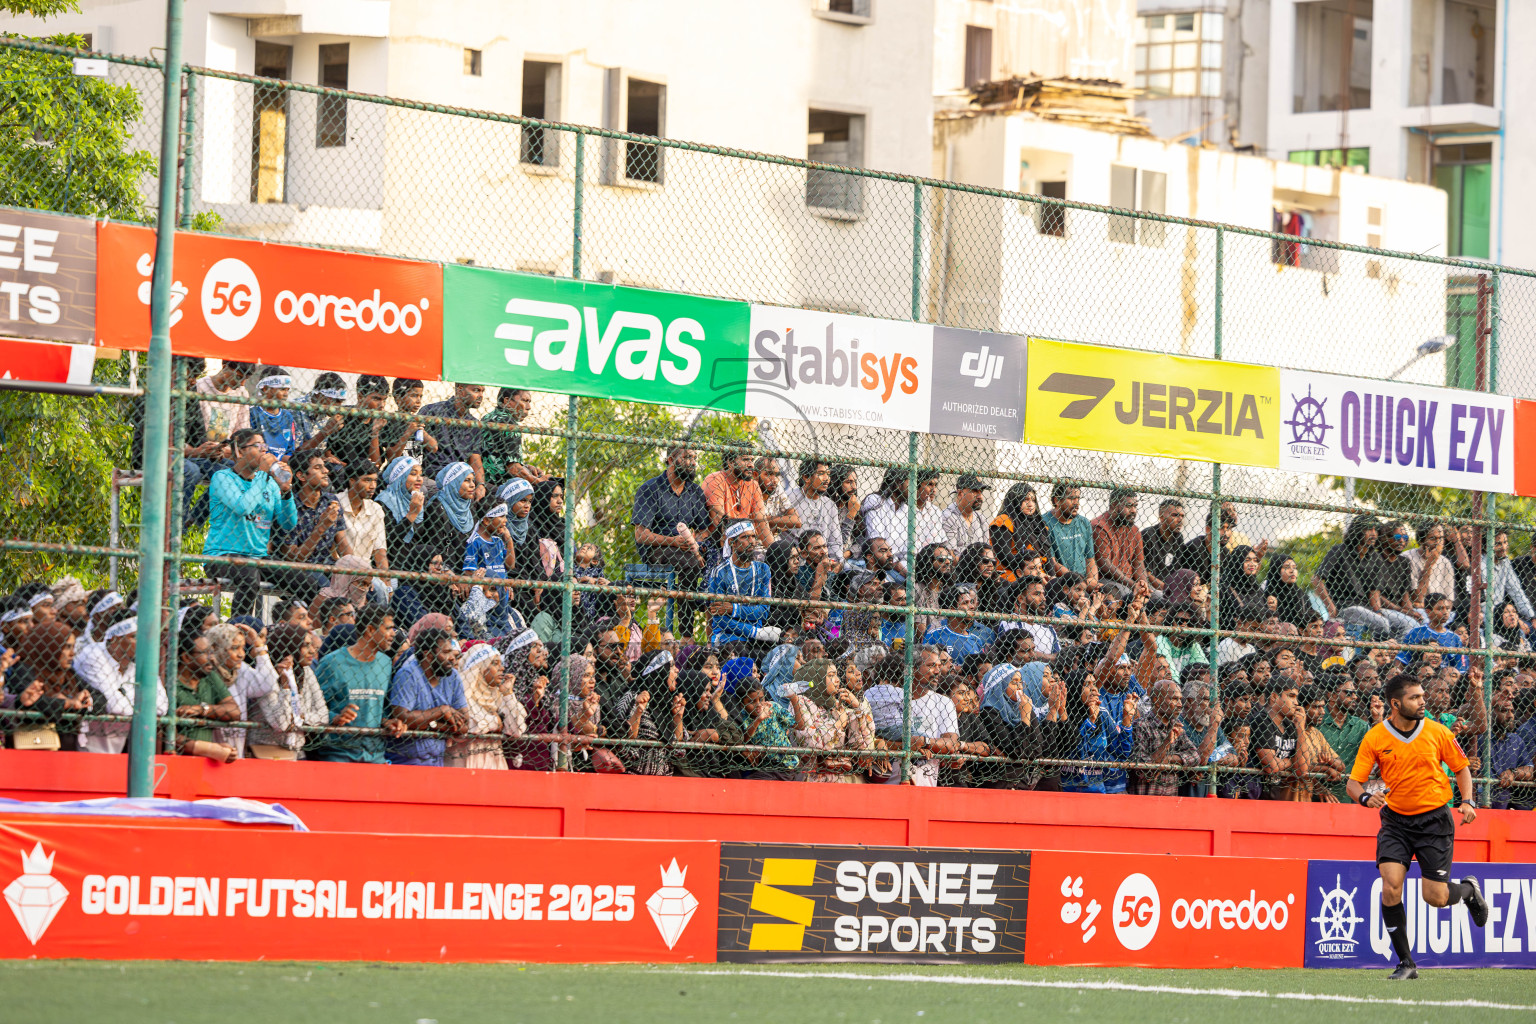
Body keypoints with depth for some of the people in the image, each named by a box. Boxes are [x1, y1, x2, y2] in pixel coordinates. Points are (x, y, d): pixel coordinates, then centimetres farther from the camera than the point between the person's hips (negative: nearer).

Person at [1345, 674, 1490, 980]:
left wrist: (1468, 801, -7)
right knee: (1390, 886, -17)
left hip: (1435, 819, -1)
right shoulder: (1375, 738, -6)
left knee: (1435, 897, -4)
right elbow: (1353, 783, -5)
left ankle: (1469, 889, 34)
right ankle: (1405, 963, -5)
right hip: (1396, 820, 1)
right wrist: (1365, 797, -28)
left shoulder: (1438, 733, -5)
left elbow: (1461, 769, 9)